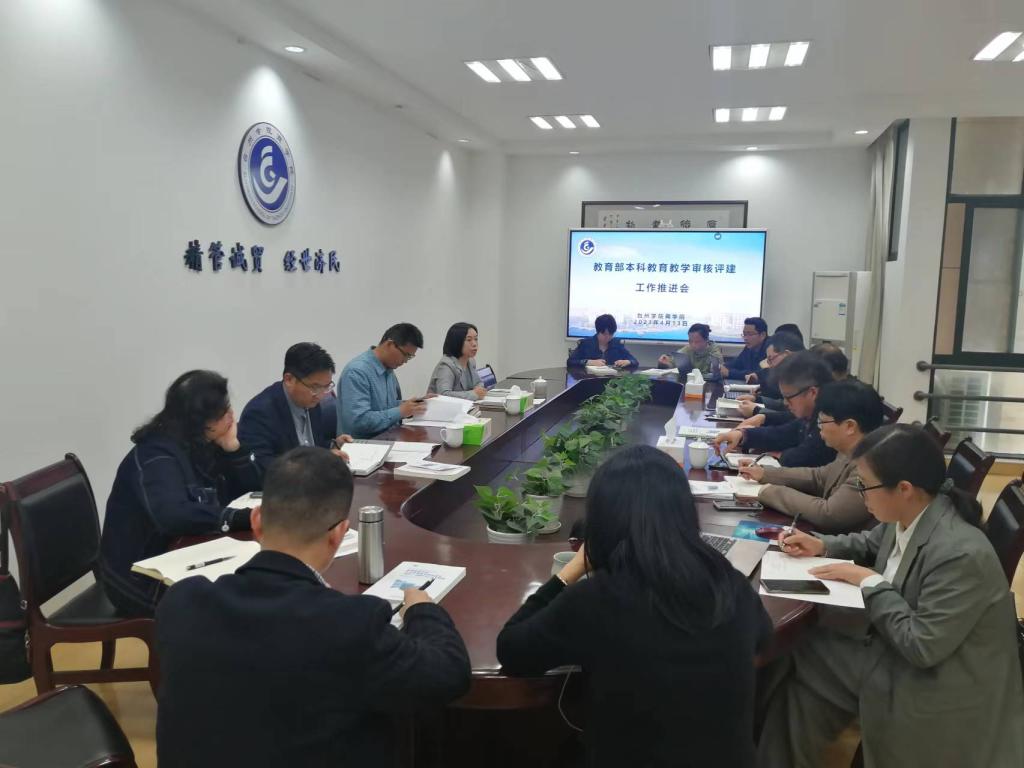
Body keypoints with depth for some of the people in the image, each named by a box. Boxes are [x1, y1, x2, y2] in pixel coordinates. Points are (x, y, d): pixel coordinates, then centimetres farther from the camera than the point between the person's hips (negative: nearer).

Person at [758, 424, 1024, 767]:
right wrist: (821, 545, 3)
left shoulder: (961, 554, -31)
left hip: (936, 685, -8)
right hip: (896, 646, 8)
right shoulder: (905, 517, -6)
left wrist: (869, 581, -21)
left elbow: (922, 646, -29)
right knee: (799, 659, 3)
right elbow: (871, 544, 18)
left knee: (803, 665, -8)